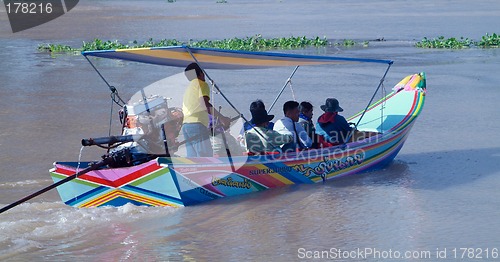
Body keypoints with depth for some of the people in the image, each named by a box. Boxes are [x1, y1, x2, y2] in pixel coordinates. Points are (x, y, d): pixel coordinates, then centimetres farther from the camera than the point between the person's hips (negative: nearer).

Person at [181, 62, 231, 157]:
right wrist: (221, 117, -17)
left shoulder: (189, 87, 26)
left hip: (186, 125, 8)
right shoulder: (201, 84, 1)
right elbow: (204, 104, -17)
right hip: (197, 125, -8)